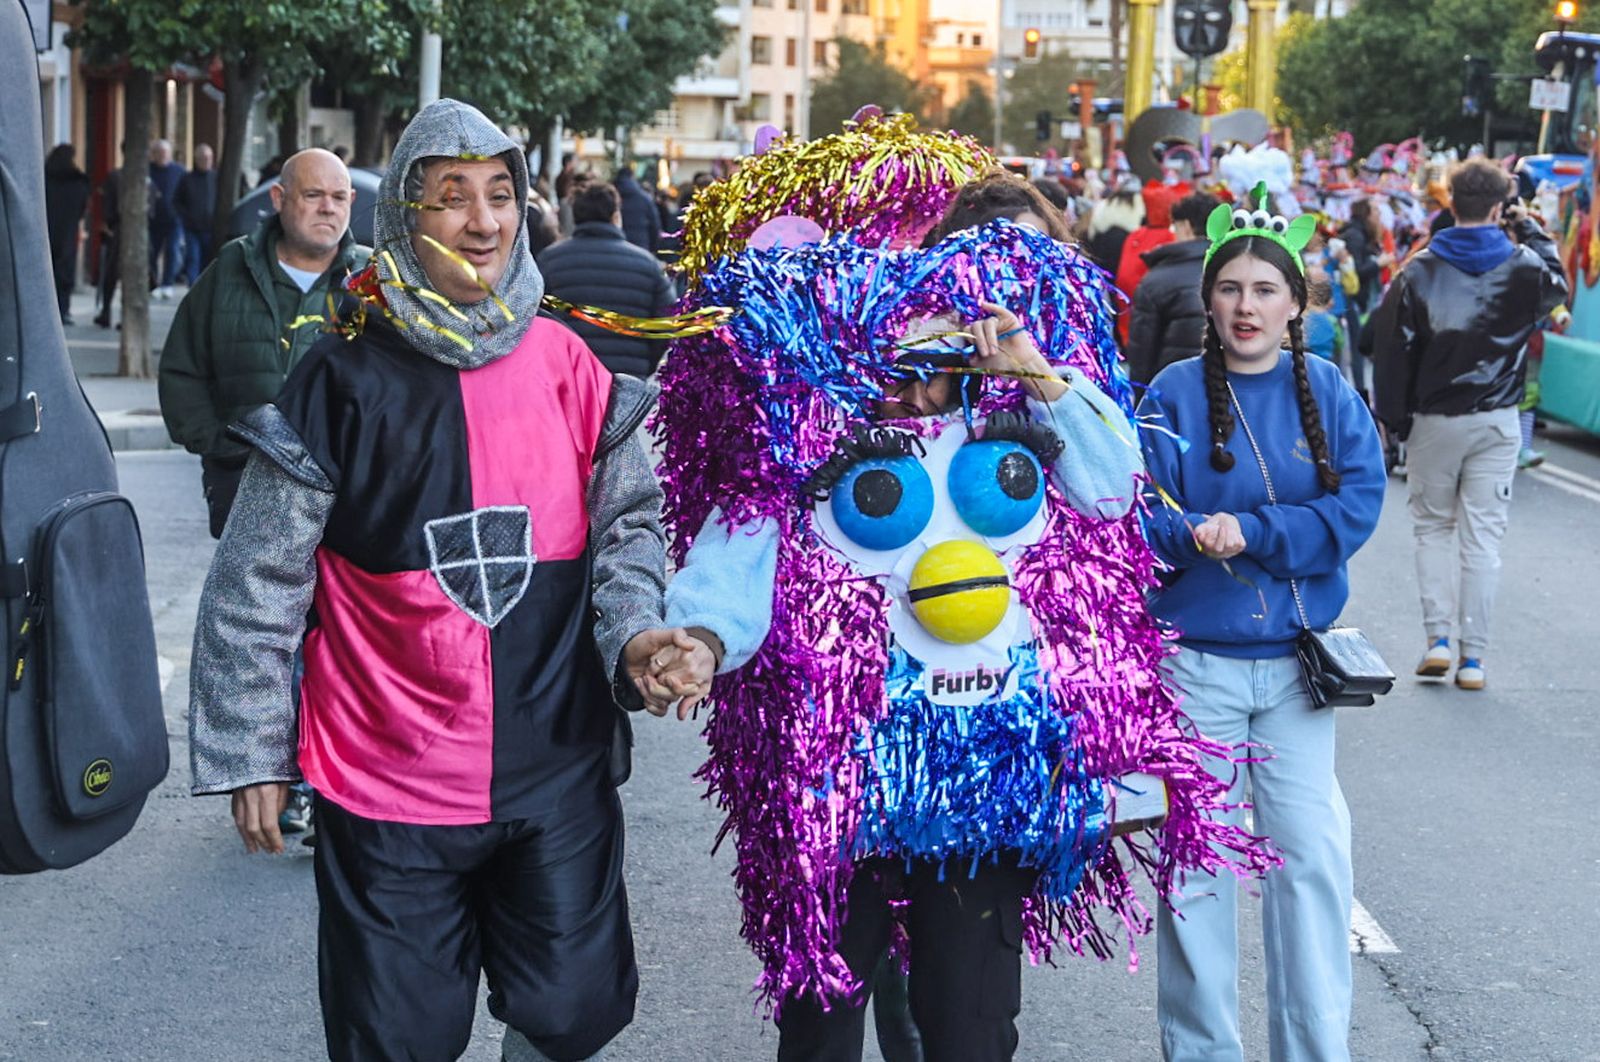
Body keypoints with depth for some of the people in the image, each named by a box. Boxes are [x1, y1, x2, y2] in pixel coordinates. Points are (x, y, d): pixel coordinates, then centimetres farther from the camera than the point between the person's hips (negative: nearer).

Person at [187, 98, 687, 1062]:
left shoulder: (569, 368, 0)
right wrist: (250, 754, -2)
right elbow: (260, 583, -3)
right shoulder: (345, 379, -8)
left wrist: (636, 629, -12)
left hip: (559, 769, 2)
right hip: (388, 782, -2)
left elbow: (628, 521, 9)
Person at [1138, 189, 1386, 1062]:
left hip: (1296, 660, 1)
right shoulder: (1174, 394, -2)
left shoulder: (1326, 393, 2)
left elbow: (1358, 504, -8)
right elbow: (1141, 515, -6)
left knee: (1310, 854, 1)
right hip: (1194, 657, -1)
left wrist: (1251, 531, -17)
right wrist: (1191, 535, -26)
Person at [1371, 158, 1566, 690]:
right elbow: (1558, 287, 19)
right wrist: (1532, 232, 23)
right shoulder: (1523, 267, -5)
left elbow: (1392, 347, -6)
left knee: (1433, 527, 15)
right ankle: (1473, 655, 4)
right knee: (1482, 536, 4)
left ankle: (1437, 638, 5)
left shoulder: (1420, 270, -7)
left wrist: (1395, 417, 4)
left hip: (1434, 421, 0)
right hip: (1496, 421, 0)